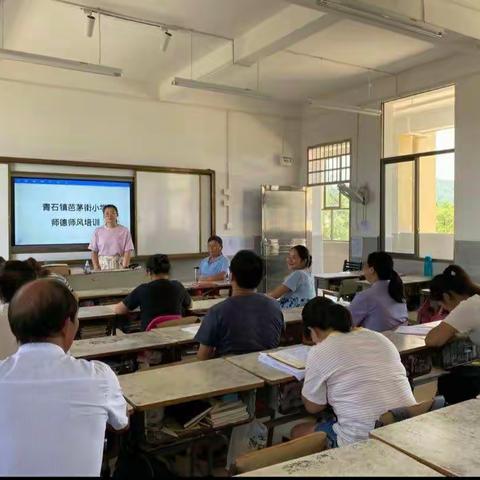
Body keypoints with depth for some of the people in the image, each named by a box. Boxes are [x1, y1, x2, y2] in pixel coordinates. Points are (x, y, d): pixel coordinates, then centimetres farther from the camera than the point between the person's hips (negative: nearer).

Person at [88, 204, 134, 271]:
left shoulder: (124, 231, 2)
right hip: (102, 265, 1)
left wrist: (124, 267, -12)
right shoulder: (98, 231, 6)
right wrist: (96, 268, -5)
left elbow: (127, 251, -2)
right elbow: (94, 252, 6)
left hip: (119, 265, -1)